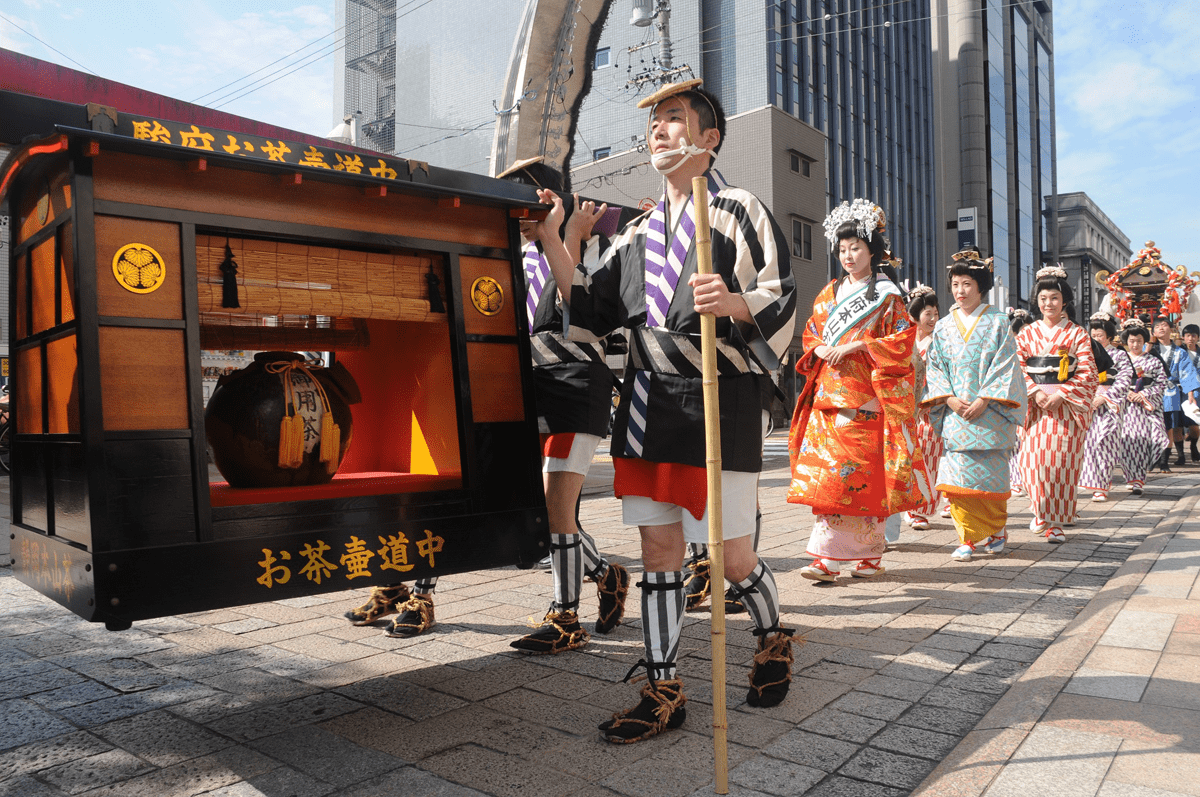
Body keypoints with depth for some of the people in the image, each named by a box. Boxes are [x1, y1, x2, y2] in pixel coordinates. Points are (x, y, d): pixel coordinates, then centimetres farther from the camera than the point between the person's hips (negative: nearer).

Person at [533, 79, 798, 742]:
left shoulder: (741, 211, 1)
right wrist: (553, 241, 4)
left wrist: (735, 303, -27)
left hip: (719, 405, -5)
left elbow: (783, 303, -6)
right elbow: (590, 311, 11)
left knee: (731, 554, 2)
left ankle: (773, 639, 34)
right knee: (658, 547, 7)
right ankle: (663, 690, 19)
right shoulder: (637, 232, 17)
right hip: (648, 406, 5)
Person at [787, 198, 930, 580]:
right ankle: (828, 558, 0)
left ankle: (869, 554, 6)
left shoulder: (886, 294, 3)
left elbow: (902, 340, -5)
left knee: (863, 471, -7)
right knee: (825, 471, -3)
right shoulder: (830, 293, 18)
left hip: (866, 395, -4)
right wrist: (820, 349, -1)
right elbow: (811, 334, 21)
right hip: (829, 392, 5)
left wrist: (853, 347, -12)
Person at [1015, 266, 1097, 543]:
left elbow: (1087, 373, -1)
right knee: (1034, 461, -6)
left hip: (1067, 406, -1)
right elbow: (1018, 369, 5)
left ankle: (1056, 522, 7)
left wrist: (1060, 395, -13)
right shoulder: (1027, 334, 10)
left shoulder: (1077, 334, 5)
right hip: (1035, 405, 1)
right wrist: (1035, 392, -11)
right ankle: (1041, 511, 18)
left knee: (1062, 463, -4)